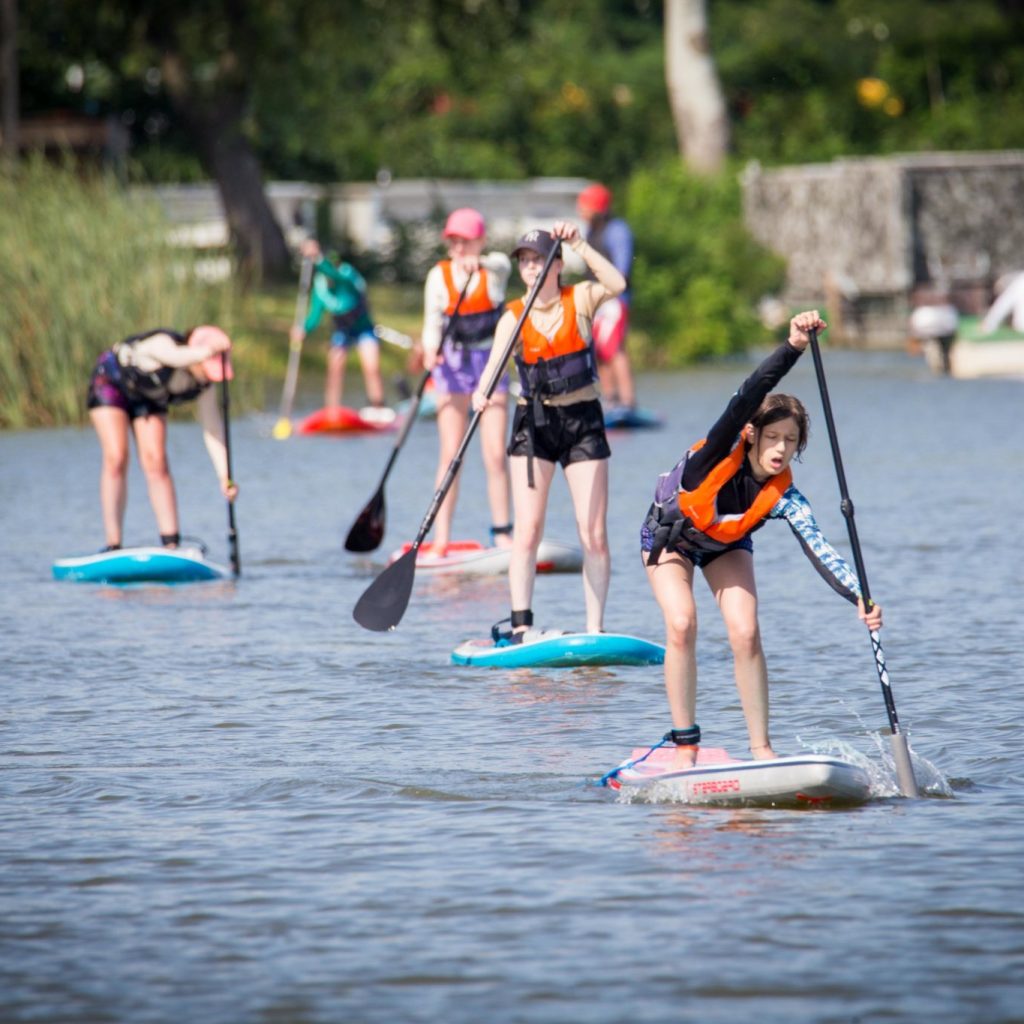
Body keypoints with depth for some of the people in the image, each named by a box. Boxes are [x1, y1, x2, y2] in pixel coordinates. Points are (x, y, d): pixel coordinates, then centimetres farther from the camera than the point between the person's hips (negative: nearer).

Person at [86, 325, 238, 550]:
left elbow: (213, 429, -21)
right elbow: (178, 357, -62)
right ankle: (113, 544, -15)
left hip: (148, 399, 5)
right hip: (111, 382, -5)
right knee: (116, 458, -17)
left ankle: (171, 544, -13)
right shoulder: (162, 344, -37)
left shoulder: (204, 385, -21)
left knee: (156, 463, -10)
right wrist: (208, 351, -76)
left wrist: (224, 476, -30)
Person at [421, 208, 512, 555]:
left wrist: (478, 263, -52)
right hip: (452, 364, 0)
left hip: (490, 363, 0)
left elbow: (502, 264, -28)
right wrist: (430, 351, -26)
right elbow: (432, 322, -3)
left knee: (496, 455, -5)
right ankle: (441, 538, -5)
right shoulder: (439, 276, 0)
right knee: (450, 454, -5)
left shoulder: (495, 268, -4)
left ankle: (502, 533, 2)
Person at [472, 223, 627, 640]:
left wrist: (580, 245, -25)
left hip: (583, 421, 0)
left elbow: (617, 285, -22)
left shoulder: (579, 300, -2)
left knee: (594, 534, -2)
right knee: (527, 530, -8)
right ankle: (520, 625, -8)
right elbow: (495, 361, -21)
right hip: (534, 422, 0)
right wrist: (481, 392, -41)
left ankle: (595, 630, 2)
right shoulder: (514, 318, -3)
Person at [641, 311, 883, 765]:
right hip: (669, 535, -3)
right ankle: (686, 747, -12)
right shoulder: (723, 452, -34)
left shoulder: (782, 496, -28)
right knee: (682, 624, -21)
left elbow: (819, 550, -37)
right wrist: (792, 348, -61)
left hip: (726, 545, 3)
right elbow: (745, 400, -51)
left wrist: (859, 596, -52)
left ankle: (761, 748, -5)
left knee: (745, 633, -15)